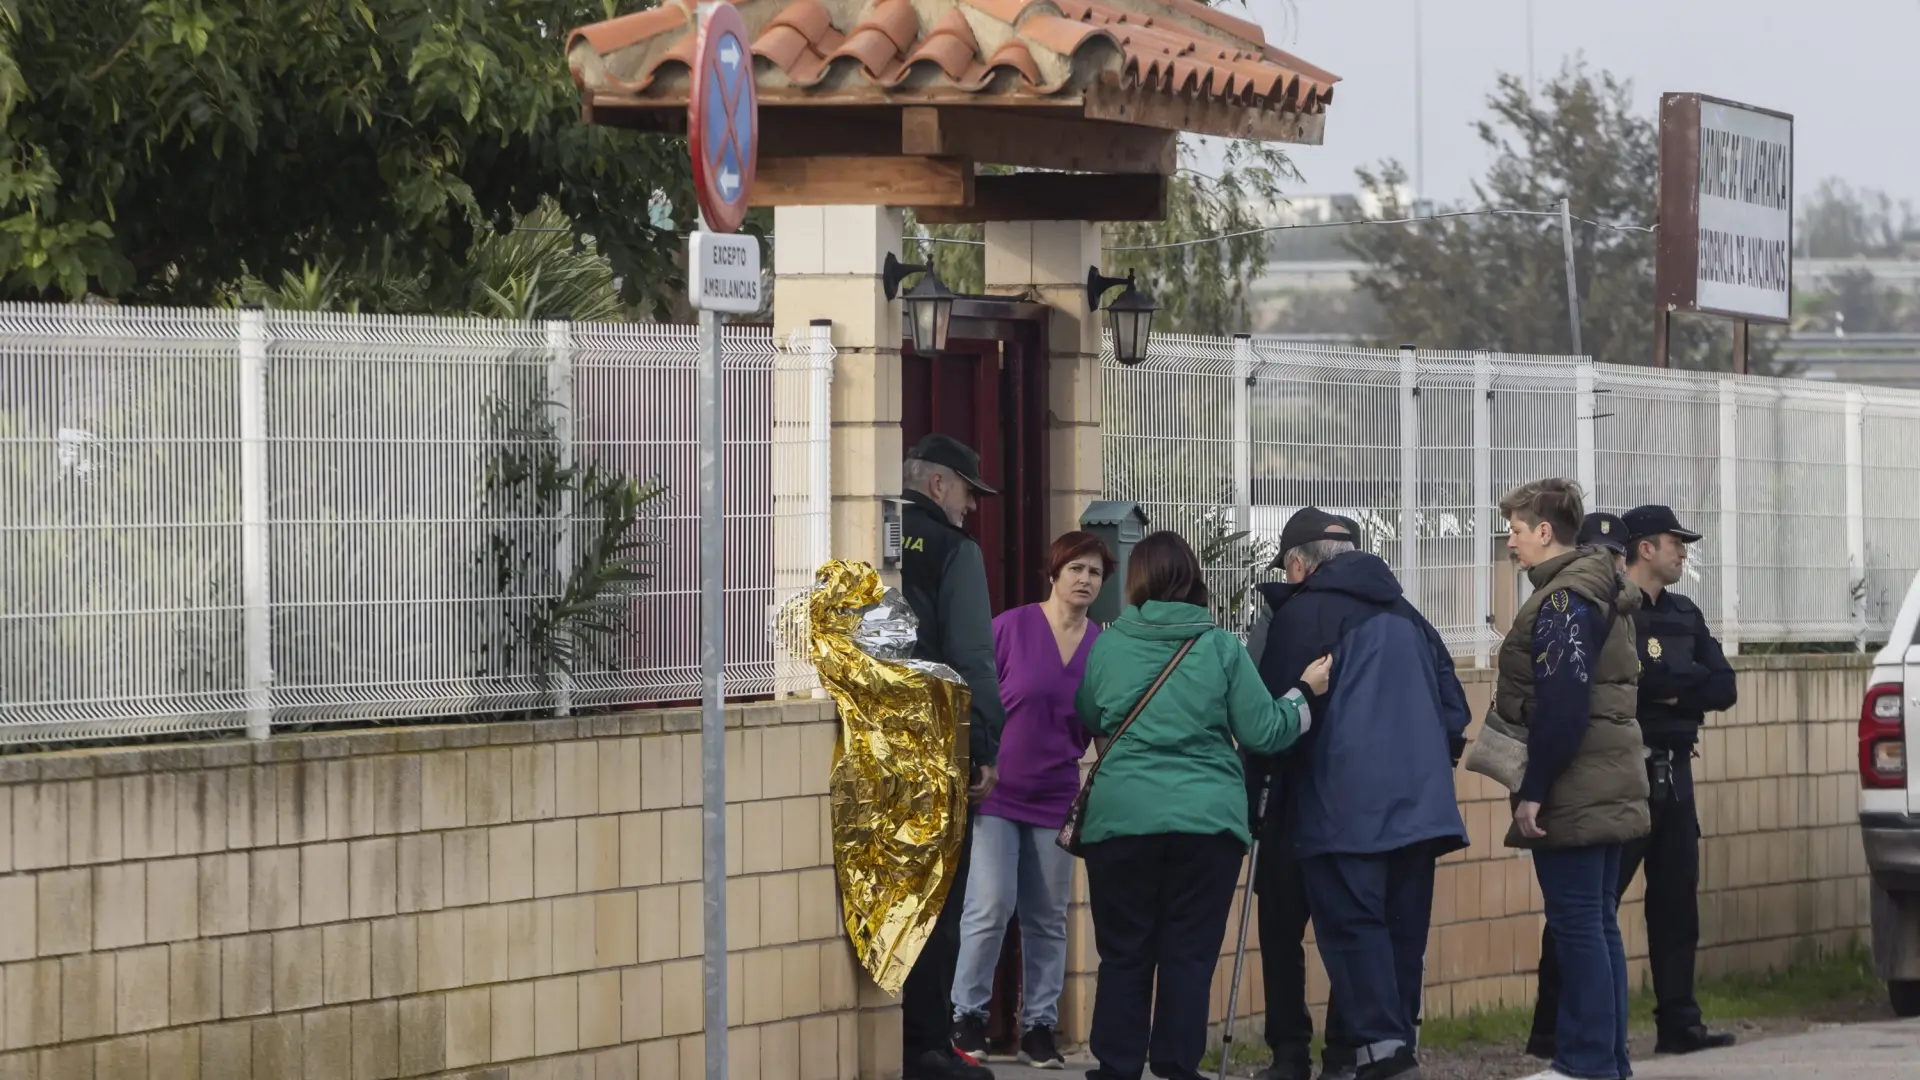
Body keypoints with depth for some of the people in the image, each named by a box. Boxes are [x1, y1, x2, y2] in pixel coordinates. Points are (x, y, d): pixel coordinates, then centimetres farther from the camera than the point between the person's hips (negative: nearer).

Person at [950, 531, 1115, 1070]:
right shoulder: (1011, 627, -7)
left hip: (1055, 798, 4)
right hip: (995, 794, -4)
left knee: (1048, 919, 6)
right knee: (991, 906, -11)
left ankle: (1039, 1026, 14)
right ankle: (968, 1015, 3)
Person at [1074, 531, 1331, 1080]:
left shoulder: (1108, 645, 1)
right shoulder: (1221, 648, -3)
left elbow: (1087, 721, 18)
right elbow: (1264, 732, 0)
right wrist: (1305, 690, 15)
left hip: (1122, 814, 1)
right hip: (1207, 819, -1)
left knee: (1124, 953, 8)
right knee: (1189, 953, 5)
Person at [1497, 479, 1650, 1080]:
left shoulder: (1563, 599, -14)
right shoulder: (1599, 592, 17)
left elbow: (1560, 705, -21)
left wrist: (1533, 792, -19)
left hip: (1572, 795, -10)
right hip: (1608, 789, 10)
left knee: (1577, 924, -7)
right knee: (1598, 923, 12)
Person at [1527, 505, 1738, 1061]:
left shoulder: (1685, 616, 16)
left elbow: (1723, 689, 8)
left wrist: (1667, 687, -9)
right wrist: (1688, 680, -10)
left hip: (1673, 773, 8)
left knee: (1677, 899, 8)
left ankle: (1678, 1024, 13)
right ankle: (1552, 1029, -6)